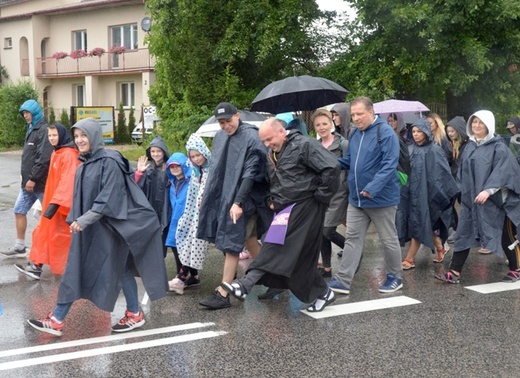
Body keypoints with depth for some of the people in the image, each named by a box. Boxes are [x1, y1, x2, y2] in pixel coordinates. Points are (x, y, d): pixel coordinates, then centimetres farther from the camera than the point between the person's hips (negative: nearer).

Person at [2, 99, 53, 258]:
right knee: (19, 211, 10)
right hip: (28, 182, 10)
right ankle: (19, 247, 17)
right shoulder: (32, 129, 16)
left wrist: (33, 178, -22)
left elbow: (44, 157, -23)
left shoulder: (44, 130, -15)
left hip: (41, 182, -10)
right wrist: (27, 178, 14)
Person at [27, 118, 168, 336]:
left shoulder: (110, 162, -15)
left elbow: (108, 198, -21)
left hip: (107, 227, -8)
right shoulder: (84, 165, 10)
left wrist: (84, 220, -24)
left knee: (118, 269, 1)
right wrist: (75, 220, 11)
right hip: (86, 227, 8)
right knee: (75, 270, 9)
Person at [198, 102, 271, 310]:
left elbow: (251, 174, -21)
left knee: (231, 244, -6)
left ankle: (223, 294, -1)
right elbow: (216, 168, 18)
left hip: (242, 199, -7)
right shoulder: (219, 136, 7)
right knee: (249, 239, 16)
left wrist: (238, 202, -26)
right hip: (222, 195, 7)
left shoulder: (251, 138, -16)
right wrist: (206, 195, 17)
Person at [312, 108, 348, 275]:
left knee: (328, 231, -10)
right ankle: (326, 268, 19)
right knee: (321, 230, 7)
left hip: (337, 194, -6)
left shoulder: (343, 144, -8)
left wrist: (350, 192, -13)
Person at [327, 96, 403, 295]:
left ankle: (395, 277, 24)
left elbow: (389, 165, -22)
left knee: (389, 240, 8)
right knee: (353, 238, 5)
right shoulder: (355, 134, 9)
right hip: (356, 198, 7)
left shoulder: (385, 133, -14)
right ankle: (343, 280, 7)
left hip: (381, 198, -7)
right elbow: (348, 161, 15)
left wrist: (373, 188, -31)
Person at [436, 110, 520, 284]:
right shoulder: (469, 147, 11)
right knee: (464, 234, -1)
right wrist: (463, 192, 13)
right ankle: (454, 272, -2)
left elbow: (502, 171, -16)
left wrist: (488, 190, -26)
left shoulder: (498, 147, -6)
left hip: (493, 200, -5)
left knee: (505, 235, 6)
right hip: (470, 199, 5)